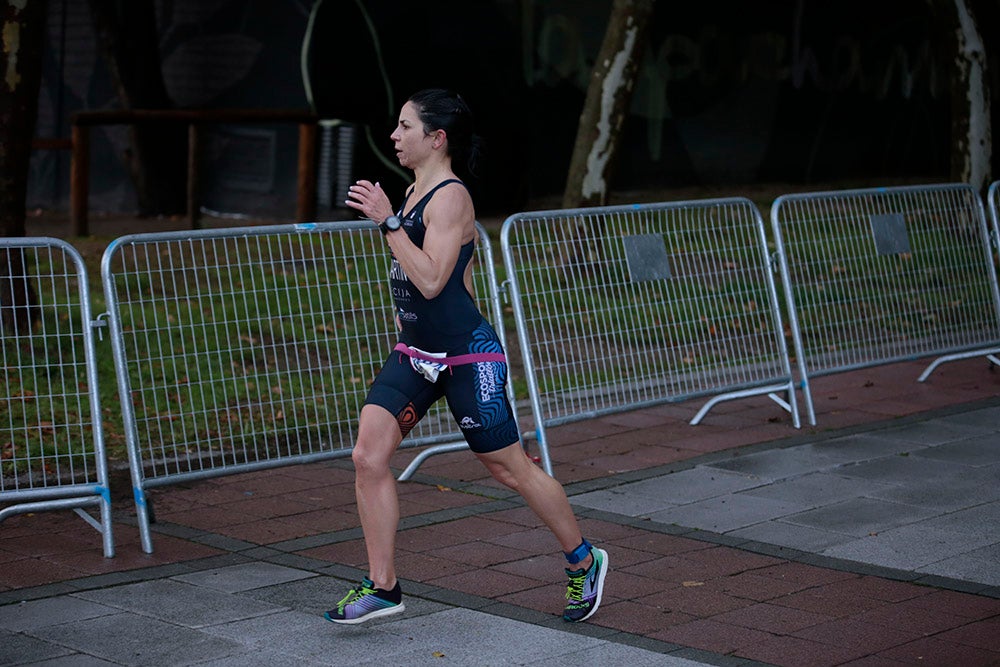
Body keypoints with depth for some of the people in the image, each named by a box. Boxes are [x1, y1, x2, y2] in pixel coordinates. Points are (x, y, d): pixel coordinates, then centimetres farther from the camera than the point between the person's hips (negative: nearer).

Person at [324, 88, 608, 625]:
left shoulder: (450, 198, -17)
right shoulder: (415, 191, 10)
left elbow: (432, 280, -28)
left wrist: (386, 221, -27)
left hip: (467, 356, -8)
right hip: (415, 353, 8)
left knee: (509, 469, 4)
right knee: (368, 456, -5)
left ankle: (583, 561, 25)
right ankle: (382, 586, 4)